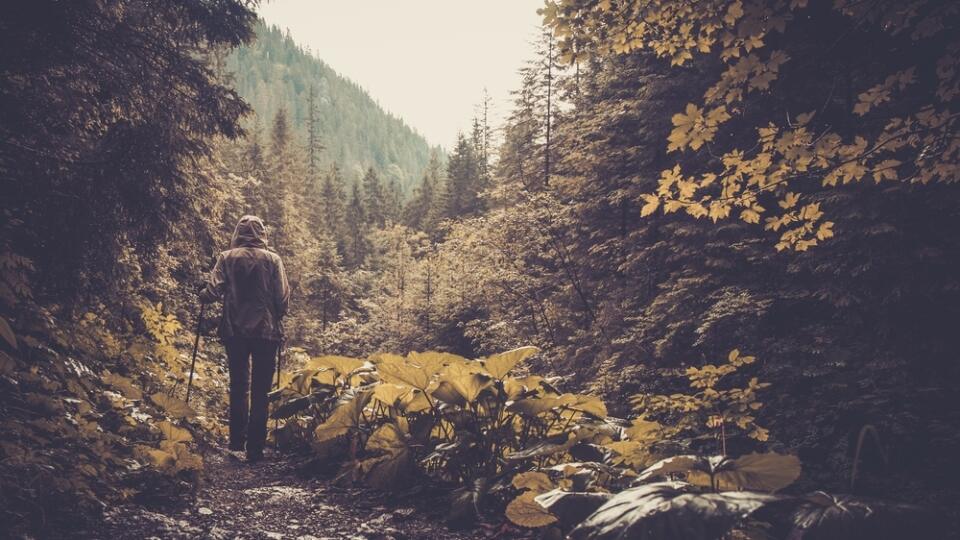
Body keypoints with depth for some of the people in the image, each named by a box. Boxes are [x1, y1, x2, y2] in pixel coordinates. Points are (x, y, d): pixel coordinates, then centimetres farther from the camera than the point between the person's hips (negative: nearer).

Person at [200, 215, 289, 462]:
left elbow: (213, 290, -8)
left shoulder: (227, 258, -2)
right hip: (266, 331, -1)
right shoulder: (272, 259, -4)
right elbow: (283, 298, -5)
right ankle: (255, 447, 3)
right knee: (260, 390, 4)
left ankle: (237, 439, 21)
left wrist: (202, 296, 14)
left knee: (238, 385, 17)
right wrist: (276, 319, 14)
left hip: (234, 330, 1)